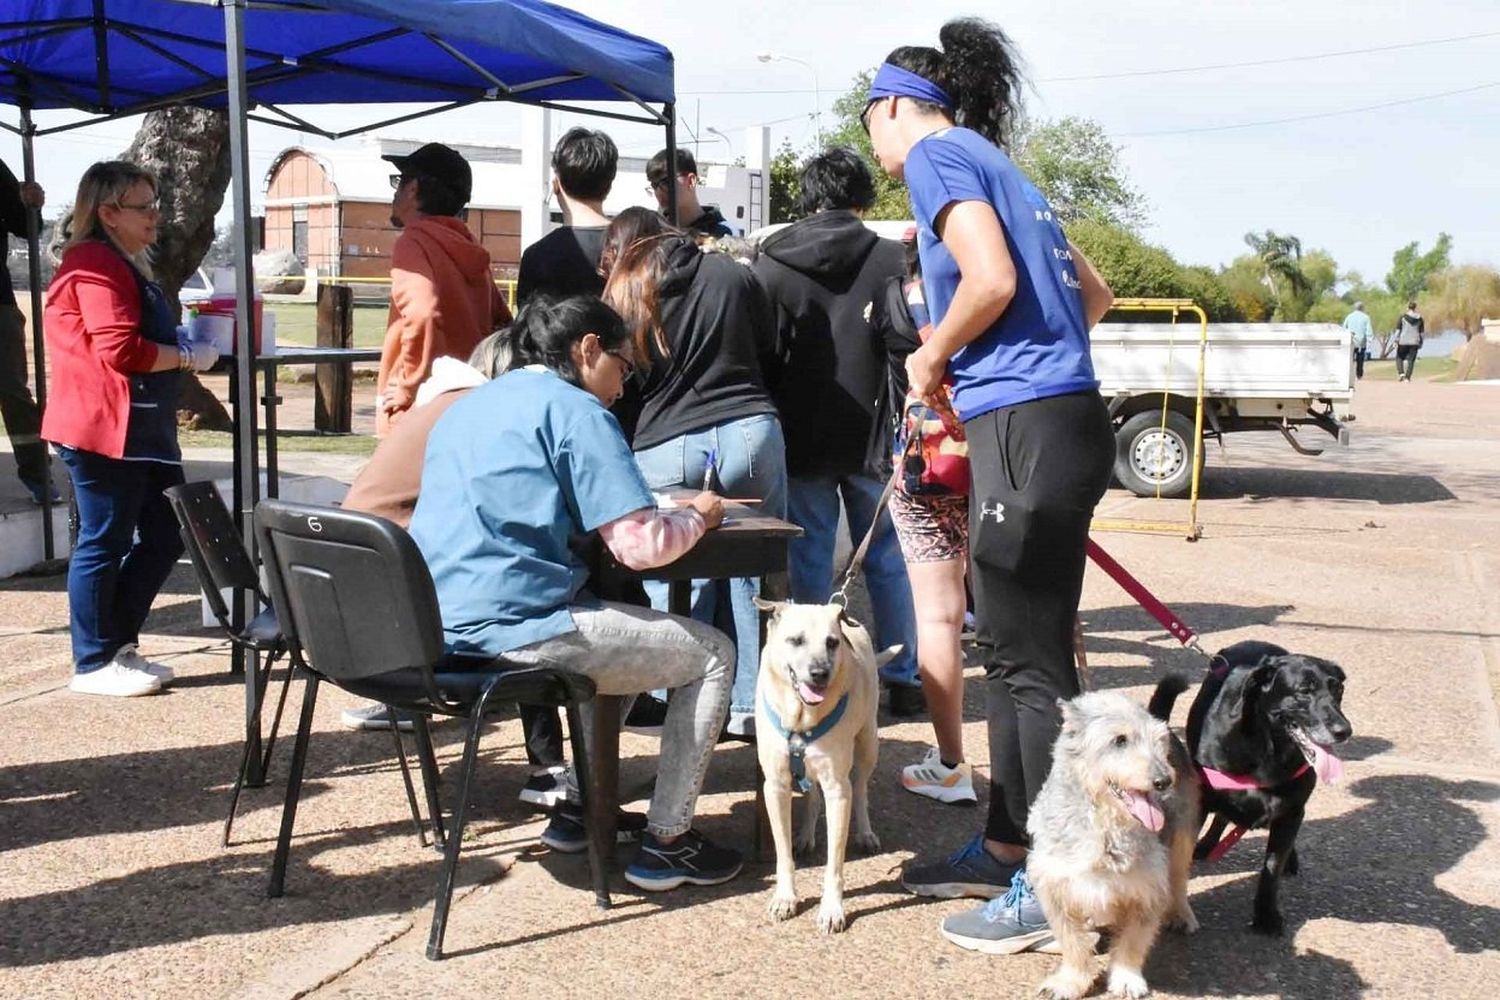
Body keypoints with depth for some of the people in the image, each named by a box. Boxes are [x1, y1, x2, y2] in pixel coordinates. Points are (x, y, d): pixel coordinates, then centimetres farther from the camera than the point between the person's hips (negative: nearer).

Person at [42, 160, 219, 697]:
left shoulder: (124, 265, 21)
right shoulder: (95, 264, -13)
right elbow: (121, 351, -21)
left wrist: (183, 341, 12)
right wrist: (188, 358, -11)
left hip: (140, 430, 11)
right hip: (104, 431, -11)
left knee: (164, 537, 12)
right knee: (103, 544, -2)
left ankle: (120, 645, 22)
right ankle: (93, 664, 9)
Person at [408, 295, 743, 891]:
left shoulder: (467, 407, 19)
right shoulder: (574, 409, -7)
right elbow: (642, 546, -14)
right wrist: (697, 516, 7)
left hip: (435, 628, 9)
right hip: (512, 629, -9)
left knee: (609, 620, 33)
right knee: (713, 653, 6)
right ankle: (665, 844, 9)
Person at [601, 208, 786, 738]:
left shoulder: (621, 295, 5)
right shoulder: (731, 273, 8)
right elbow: (768, 344, 18)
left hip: (665, 449, -1)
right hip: (749, 430, 1)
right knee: (751, 572, 9)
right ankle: (748, 704, 14)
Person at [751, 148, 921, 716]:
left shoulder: (770, 264, -1)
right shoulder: (891, 260, -4)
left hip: (800, 436, 0)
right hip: (872, 435, 0)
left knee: (808, 563, 6)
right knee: (886, 558, 11)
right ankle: (902, 679, 16)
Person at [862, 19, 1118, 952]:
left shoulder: (937, 154, -4)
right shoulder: (995, 165, 22)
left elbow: (991, 281, -19)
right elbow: (1093, 293, 25)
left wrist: (932, 358, -3)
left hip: (1027, 427, -9)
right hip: (1061, 415, 9)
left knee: (1031, 664, -3)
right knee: (1016, 651, 16)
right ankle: (1006, 848, 27)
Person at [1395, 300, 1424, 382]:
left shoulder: (1403, 317, -4)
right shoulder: (1420, 318, 4)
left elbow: (1398, 330, -5)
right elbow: (1422, 332, 9)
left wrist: (1396, 341, 0)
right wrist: (1421, 343, 18)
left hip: (1403, 342, -2)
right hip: (1414, 342, 2)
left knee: (1400, 357, 16)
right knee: (1411, 360, 5)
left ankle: (1401, 373, -2)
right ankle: (1407, 378, 0)